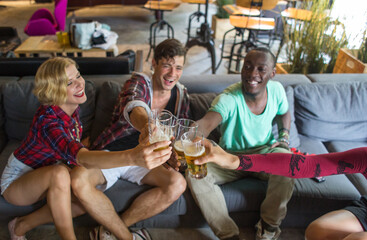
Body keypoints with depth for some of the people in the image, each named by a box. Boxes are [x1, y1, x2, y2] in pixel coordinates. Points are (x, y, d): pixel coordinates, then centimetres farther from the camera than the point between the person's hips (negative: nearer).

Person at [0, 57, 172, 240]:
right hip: (17, 180, -7)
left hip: (46, 175, 7)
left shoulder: (72, 107, -10)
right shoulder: (47, 120, -34)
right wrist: (132, 157, -68)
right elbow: (81, 157, -53)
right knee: (59, 174, -38)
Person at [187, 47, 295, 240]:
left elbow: (284, 113, 16)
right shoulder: (229, 98, -26)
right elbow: (206, 123, -46)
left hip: (265, 152, 2)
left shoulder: (276, 90, -8)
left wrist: (284, 136, -1)